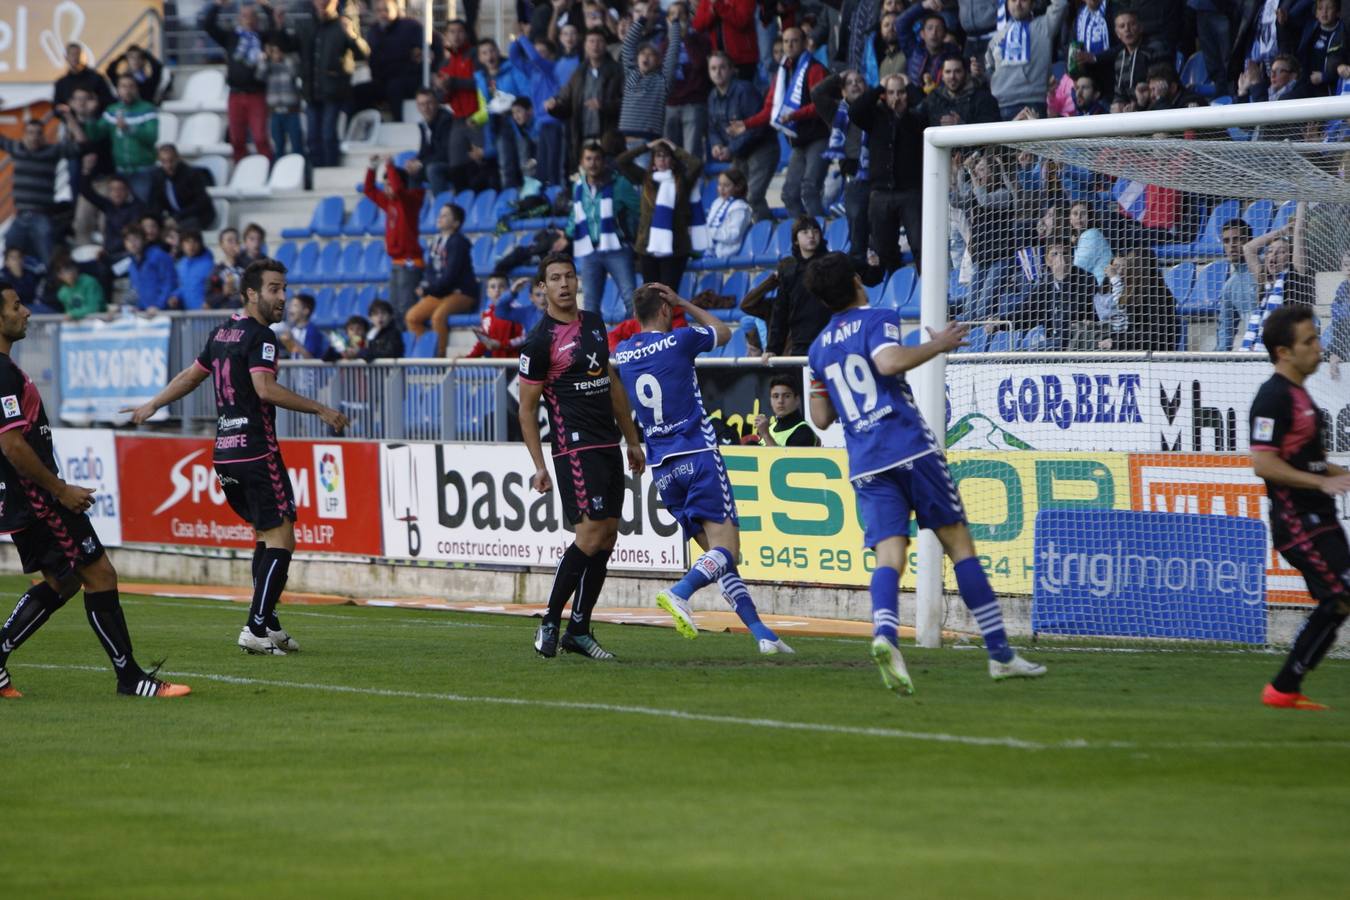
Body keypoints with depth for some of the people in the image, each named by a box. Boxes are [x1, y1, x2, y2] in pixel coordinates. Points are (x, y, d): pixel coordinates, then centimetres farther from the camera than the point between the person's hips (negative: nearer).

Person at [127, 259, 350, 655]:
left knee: (266, 534, 17)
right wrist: (319, 409, -23)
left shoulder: (222, 332, 16)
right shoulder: (259, 336, -11)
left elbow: (191, 375, 27)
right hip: (256, 450, -9)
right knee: (281, 537, -8)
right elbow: (264, 388, -24)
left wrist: (152, 405, 42)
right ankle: (257, 628, -15)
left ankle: (268, 625, 15)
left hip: (224, 452, 9)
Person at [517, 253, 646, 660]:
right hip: (575, 447, -8)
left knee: (608, 536, 4)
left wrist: (632, 439, 21)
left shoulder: (594, 322, 14)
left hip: (609, 445, 8)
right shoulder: (540, 340, -9)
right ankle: (550, 623, -7)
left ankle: (579, 630, 9)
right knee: (591, 533, -16)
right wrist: (539, 466, -11)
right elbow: (527, 408, -6)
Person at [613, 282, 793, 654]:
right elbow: (723, 332, 17)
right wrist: (684, 303, 20)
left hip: (663, 469, 5)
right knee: (726, 546, -10)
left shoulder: (620, 355, 8)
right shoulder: (679, 340, -4)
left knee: (715, 552, 7)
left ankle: (760, 632, 3)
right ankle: (679, 592, -36)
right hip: (699, 456, -5)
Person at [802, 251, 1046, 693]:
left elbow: (821, 419, 20)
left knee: (889, 555, -6)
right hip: (910, 447, -4)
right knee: (959, 544, 5)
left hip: (865, 465, 4)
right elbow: (888, 362, -20)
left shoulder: (819, 348, 17)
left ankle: (884, 634, -37)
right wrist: (939, 345, -9)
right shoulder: (877, 319, 1)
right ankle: (1000, 653, 5)